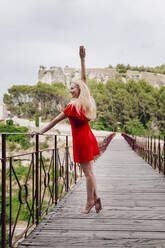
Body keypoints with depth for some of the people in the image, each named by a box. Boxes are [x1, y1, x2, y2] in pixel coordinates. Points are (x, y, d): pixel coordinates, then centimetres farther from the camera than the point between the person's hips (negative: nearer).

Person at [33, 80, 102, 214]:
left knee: (88, 172, -2)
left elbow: (56, 120, -12)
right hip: (88, 137, 8)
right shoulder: (88, 103, 9)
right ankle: (95, 197, 12)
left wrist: (42, 131, -6)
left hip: (81, 140, -8)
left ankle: (90, 201, 6)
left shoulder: (74, 105, -14)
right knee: (89, 171, 14)